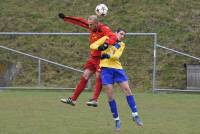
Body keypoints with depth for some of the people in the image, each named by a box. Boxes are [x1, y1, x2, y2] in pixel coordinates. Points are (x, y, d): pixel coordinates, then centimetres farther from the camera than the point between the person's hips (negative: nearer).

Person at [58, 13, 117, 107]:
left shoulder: (104, 29, -17)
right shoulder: (91, 27, 5)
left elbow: (113, 37, -32)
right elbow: (80, 22, 17)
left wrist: (106, 44, -51)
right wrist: (65, 18, 19)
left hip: (101, 58, -8)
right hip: (92, 57, 8)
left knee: (98, 78, -13)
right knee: (84, 77, 7)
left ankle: (94, 100, -17)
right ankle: (73, 99, 8)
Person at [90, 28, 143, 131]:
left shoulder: (122, 45, 14)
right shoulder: (107, 39, 7)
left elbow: (117, 56, -4)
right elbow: (92, 46, 1)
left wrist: (108, 55, -23)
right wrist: (100, 47, -20)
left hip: (117, 68, 3)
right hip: (106, 68, -3)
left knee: (127, 89, -7)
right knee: (110, 95, -6)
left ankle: (135, 115, 2)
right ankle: (116, 120, 3)